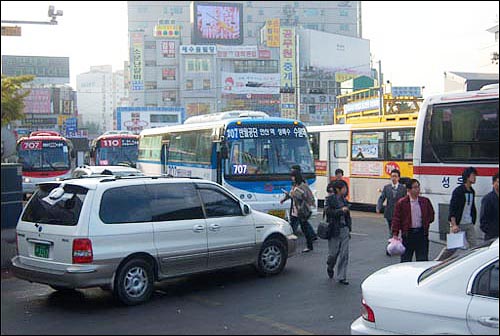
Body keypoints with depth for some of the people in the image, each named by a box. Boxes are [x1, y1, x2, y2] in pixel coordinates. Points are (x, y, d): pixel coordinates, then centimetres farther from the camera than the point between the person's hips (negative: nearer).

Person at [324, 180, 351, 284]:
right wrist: (341, 210, -18)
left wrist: (349, 228, 15)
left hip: (344, 229, 5)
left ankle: (342, 277, 9)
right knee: (333, 253, 2)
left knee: (344, 254, 1)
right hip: (334, 230, -5)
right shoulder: (330, 199, -7)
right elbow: (328, 212, -18)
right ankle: (330, 268, 34)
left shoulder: (343, 199, 11)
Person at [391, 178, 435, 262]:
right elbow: (396, 219, -5)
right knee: (406, 259, 6)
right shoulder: (401, 203, -5)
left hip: (422, 233, 2)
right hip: (408, 233, -2)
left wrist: (426, 223, 4)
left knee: (423, 260, 7)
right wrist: (395, 234, -11)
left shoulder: (425, 201, 4)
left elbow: (431, 215, 17)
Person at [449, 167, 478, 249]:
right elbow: (452, 209, -16)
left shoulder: (472, 192, 12)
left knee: (474, 246, 3)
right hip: (458, 224, -7)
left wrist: (473, 221, 13)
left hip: (469, 224, 7)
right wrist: (454, 225, -22)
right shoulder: (458, 191, -12)